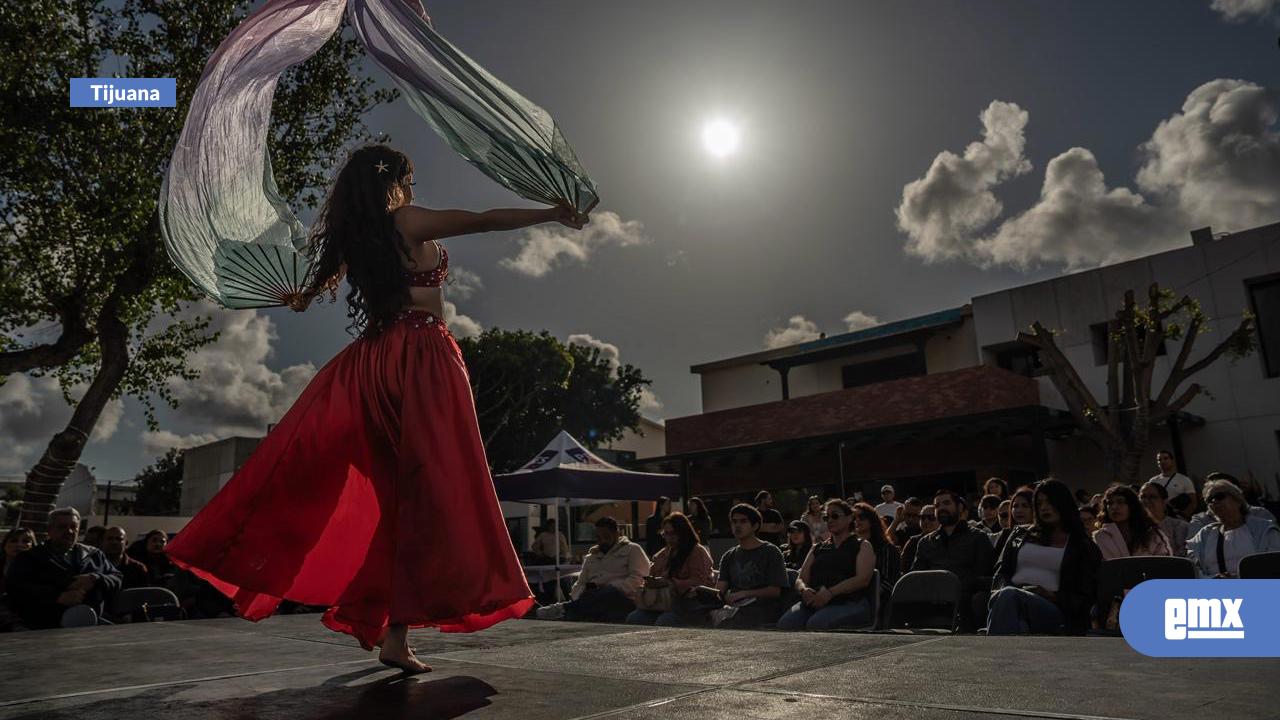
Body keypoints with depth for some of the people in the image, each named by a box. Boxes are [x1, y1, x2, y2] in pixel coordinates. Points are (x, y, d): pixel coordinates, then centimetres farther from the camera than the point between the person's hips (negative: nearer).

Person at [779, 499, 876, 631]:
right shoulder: (818, 548, 28)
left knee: (817, 624, -37)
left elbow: (863, 579, -3)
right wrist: (804, 589, -7)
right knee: (785, 623, -29)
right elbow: (800, 579, 20)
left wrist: (830, 593, -16)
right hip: (813, 602, 4)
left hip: (849, 602, -4)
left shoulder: (862, 546, 15)